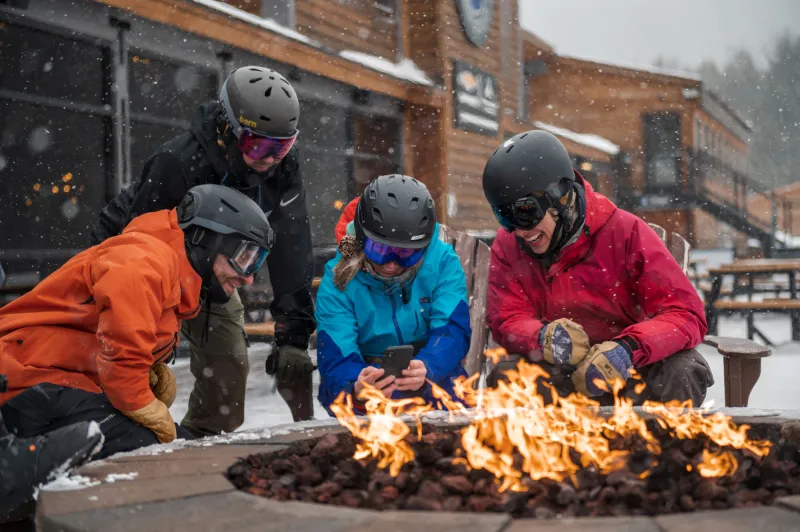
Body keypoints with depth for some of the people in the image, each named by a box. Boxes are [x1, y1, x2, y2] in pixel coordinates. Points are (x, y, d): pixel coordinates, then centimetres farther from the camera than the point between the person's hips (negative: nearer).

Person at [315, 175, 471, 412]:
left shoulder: (443, 262, -7)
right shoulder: (339, 279, -9)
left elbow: (452, 332, -17)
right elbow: (336, 358, -18)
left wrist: (425, 369, -41)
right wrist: (357, 387, -44)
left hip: (434, 374, 2)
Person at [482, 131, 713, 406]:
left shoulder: (627, 232, -12)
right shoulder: (507, 246, -2)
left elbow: (687, 316, -17)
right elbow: (508, 321, -9)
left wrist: (627, 349, -37)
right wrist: (544, 339, -34)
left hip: (628, 371, -1)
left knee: (684, 370, -30)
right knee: (507, 374, -29)